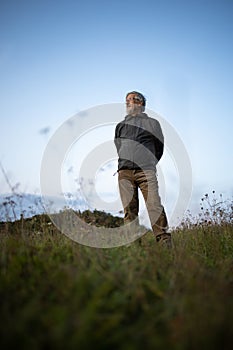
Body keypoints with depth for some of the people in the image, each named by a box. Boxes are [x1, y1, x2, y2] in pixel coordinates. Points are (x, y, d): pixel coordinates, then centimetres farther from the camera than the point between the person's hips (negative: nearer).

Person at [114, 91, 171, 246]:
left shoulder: (152, 123, 17)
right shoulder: (121, 125, 24)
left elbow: (160, 147, 19)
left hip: (146, 171, -3)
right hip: (125, 172, 3)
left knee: (154, 205, -16)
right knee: (129, 209, -4)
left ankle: (164, 241, -19)